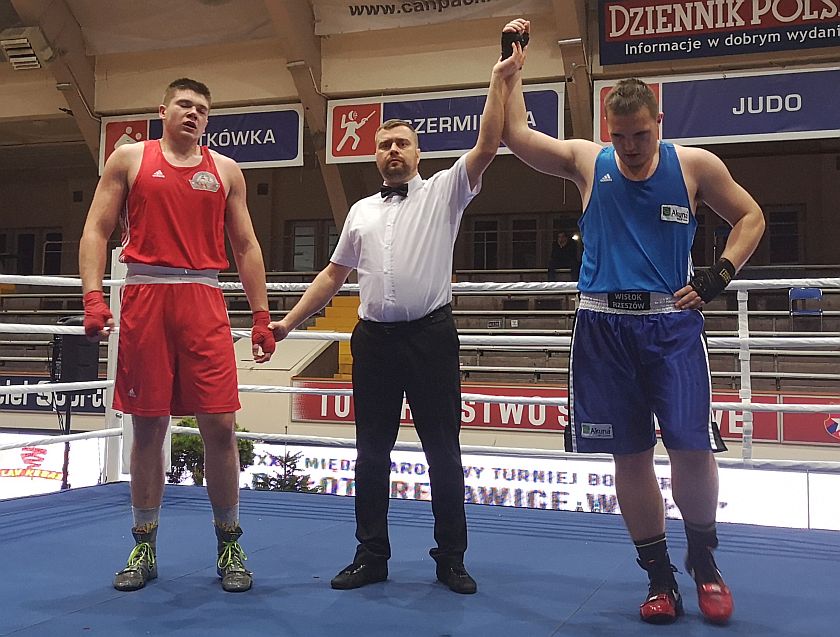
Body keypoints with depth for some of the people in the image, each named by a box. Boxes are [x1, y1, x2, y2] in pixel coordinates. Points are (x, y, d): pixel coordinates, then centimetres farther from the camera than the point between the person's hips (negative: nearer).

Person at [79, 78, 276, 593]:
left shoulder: (226, 170, 15)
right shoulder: (130, 159, 12)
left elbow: (246, 247, 14)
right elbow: (96, 231, 7)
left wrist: (262, 316, 7)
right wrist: (94, 297, -7)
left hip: (204, 303, 1)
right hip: (144, 299, 0)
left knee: (220, 426, -5)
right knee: (149, 427, 4)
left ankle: (229, 545, 11)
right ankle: (144, 547, 18)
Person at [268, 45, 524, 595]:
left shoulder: (444, 192, 5)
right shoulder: (362, 211, 17)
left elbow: (488, 145, -9)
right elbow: (334, 274, 21)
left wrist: (501, 78, -15)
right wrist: (290, 321, 16)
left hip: (431, 333, -4)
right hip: (374, 338, 4)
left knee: (443, 450, 2)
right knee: (372, 452, 7)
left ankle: (451, 559, 13)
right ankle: (372, 556, 19)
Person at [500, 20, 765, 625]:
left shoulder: (694, 165, 5)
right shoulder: (588, 161, 6)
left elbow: (751, 217, 14)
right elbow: (516, 133, 6)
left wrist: (719, 275, 2)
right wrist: (513, 65, 7)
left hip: (673, 323, -1)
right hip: (605, 326, 1)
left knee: (692, 447, -10)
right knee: (630, 455, 3)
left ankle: (704, 560, 17)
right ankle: (660, 575, 19)